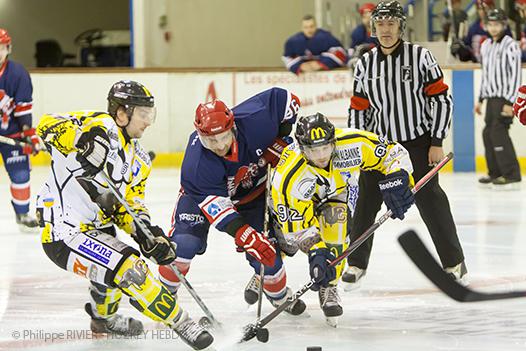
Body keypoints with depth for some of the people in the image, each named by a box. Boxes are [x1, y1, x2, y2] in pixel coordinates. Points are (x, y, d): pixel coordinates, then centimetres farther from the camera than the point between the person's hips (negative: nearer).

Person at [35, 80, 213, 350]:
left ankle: (103, 317, 56)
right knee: (128, 269, -20)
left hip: (93, 230, 10)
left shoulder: (138, 161, 12)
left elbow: (128, 207, 11)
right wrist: (82, 143, -46)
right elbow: (48, 125, -27)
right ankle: (180, 323, -9)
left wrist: (148, 235, -9)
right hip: (63, 234, -10)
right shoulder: (101, 126, -15)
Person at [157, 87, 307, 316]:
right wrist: (247, 237, -49)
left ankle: (279, 294, 28)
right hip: (205, 194, -2)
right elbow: (216, 206, -39)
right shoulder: (196, 163, -39)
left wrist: (279, 142, -19)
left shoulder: (254, 120, -36)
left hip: (252, 190, 2)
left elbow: (285, 99, -19)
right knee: (184, 241, -22)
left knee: (267, 248, -2)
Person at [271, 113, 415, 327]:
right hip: (296, 203, -1)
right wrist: (315, 252, -47)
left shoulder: (350, 145, -34)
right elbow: (297, 225, -36)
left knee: (335, 218, -29)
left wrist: (396, 179, -35)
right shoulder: (288, 179, -40)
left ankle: (328, 287, -16)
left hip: (338, 195, 1)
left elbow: (394, 153, -20)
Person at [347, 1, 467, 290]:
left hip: (418, 142, -3)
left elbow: (441, 100, -6)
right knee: (366, 202, 2)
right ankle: (357, 263, 16)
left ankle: (454, 261, 10)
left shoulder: (420, 56, -7)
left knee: (430, 199, -3)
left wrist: (436, 143, -10)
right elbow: (358, 110, 9)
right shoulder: (365, 65, 3)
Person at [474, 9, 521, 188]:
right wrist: (480, 99, 20)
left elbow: (515, 75, -16)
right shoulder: (486, 46, 13)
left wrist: (510, 102, -20)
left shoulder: (510, 46, -12)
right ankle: (496, 173, 20)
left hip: (504, 98, -8)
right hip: (491, 97, 8)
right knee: (488, 133, 8)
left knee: (498, 132, -16)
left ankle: (512, 175, -14)